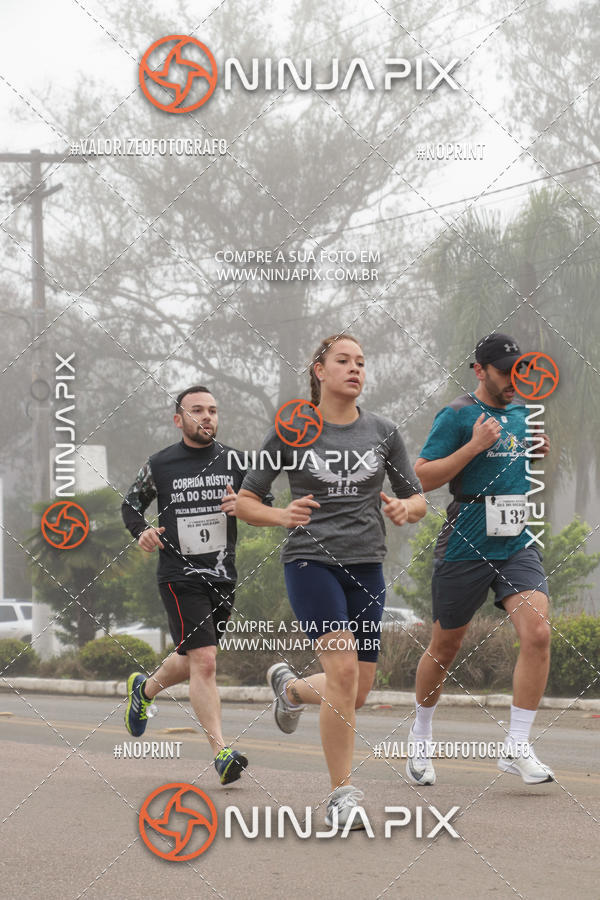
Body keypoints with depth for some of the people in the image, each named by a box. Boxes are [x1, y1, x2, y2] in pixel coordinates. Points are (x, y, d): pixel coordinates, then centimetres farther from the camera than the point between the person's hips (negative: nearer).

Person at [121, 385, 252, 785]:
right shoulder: (160, 465, -2)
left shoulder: (234, 462, 4)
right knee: (204, 661, -17)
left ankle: (144, 688, 48)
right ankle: (222, 752, -17)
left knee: (194, 662, 18)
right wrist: (142, 531, -8)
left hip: (222, 576, 4)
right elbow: (131, 504, 12)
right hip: (180, 575, -4)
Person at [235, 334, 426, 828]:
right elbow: (244, 501, 3)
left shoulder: (383, 431, 7)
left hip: (366, 567, 4)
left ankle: (291, 687, 41)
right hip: (311, 561, -4)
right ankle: (342, 794, -11)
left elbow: (418, 500, 13)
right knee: (343, 669, -22)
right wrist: (282, 516, -17)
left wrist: (404, 509, -11)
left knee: (356, 693, 6)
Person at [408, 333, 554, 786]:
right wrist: (475, 445, -20)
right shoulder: (457, 416, -7)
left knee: (537, 633, -16)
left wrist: (542, 451, 7)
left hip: (517, 544, 4)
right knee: (445, 647, 8)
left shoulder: (523, 414, 12)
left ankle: (517, 748, -11)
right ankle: (421, 736, 32)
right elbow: (421, 478, -13)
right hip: (464, 546, -4)